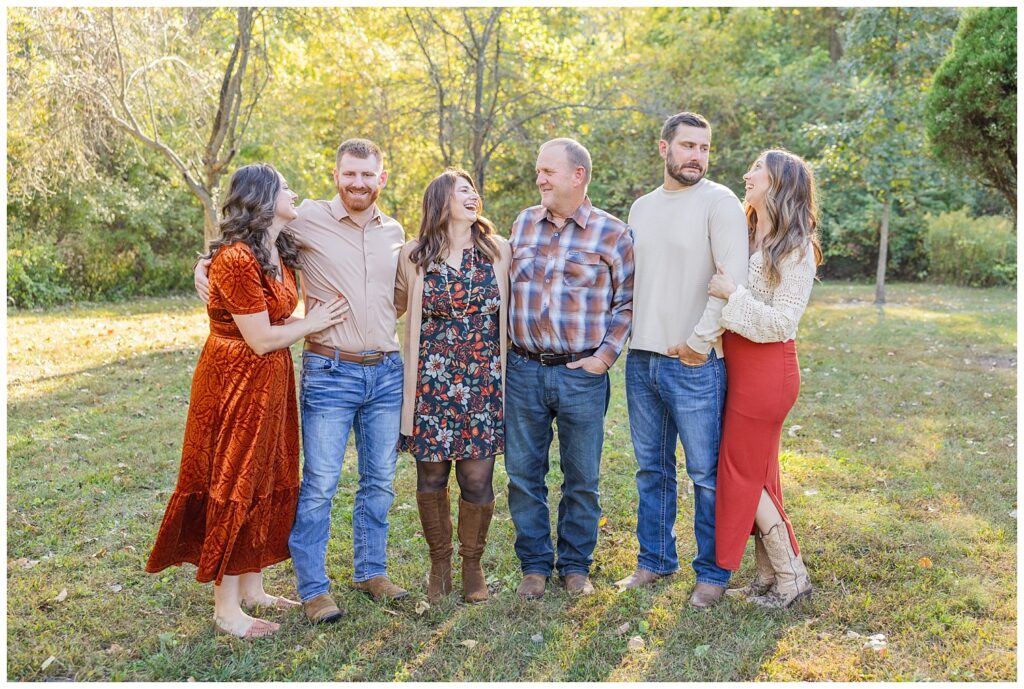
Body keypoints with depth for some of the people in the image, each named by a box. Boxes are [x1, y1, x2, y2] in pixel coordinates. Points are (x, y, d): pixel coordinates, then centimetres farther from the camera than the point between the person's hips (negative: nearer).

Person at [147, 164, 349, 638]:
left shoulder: (279, 252, 8)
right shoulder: (236, 258, -21)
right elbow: (261, 340, -19)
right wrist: (312, 324, -7)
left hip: (271, 381, 9)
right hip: (236, 382, -9)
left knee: (268, 484, 15)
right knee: (233, 488, 1)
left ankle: (252, 588, 30)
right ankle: (226, 608, 15)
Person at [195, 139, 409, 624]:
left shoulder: (395, 232, 10)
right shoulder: (308, 219, -5)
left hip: (386, 372, 5)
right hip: (330, 374, -5)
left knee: (379, 480, 14)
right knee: (319, 484, 0)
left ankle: (371, 570, 31)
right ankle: (313, 588, 15)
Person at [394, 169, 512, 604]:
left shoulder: (498, 250, 5)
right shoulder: (415, 255, 3)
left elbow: (509, 311, 11)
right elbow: (394, 306, 16)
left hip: (483, 383, 0)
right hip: (432, 383, 0)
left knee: (478, 479, 1)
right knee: (431, 477, 7)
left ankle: (472, 564, 24)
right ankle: (439, 563, 28)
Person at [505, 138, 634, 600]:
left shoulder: (611, 233, -3)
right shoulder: (522, 225, 8)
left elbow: (626, 302, 0)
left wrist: (606, 355, -7)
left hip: (582, 373, -3)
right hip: (523, 370, 3)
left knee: (581, 478, 9)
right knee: (523, 475, 9)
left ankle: (576, 566, 27)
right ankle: (534, 565, 25)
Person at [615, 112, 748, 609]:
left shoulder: (719, 202, -6)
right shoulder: (641, 207, 14)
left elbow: (733, 279, -15)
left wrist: (700, 340, -16)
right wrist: (624, 332, 9)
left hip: (694, 363, -6)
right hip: (642, 359, 6)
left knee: (706, 472, 3)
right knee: (651, 469, 15)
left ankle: (712, 573, 18)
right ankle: (655, 560, 30)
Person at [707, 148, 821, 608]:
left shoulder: (796, 248, -12)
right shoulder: (746, 237, 10)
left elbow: (781, 323, -17)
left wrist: (732, 294, -20)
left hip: (767, 370, -8)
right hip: (739, 366, 8)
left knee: (743, 475, -1)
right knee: (757, 475, 13)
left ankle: (792, 578, 15)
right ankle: (769, 576, 25)